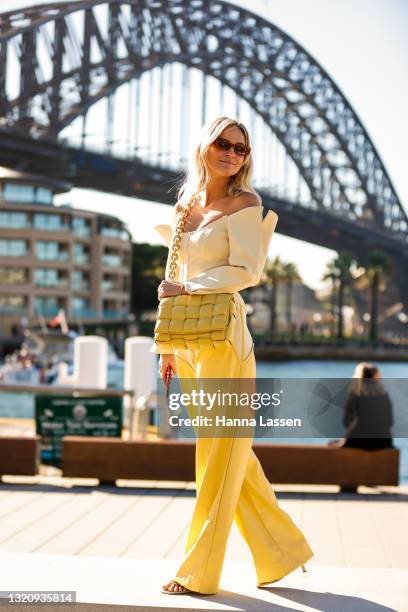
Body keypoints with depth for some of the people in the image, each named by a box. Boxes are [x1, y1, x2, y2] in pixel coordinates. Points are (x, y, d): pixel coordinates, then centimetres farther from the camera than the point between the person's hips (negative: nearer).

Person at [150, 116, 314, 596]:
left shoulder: (244, 204, -3)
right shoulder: (185, 204, 16)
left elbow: (247, 270, -13)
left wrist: (186, 286, -9)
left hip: (223, 338, -8)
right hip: (187, 340, 8)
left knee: (221, 449, -2)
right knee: (221, 451, 12)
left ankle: (199, 571, 8)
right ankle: (281, 551, 24)